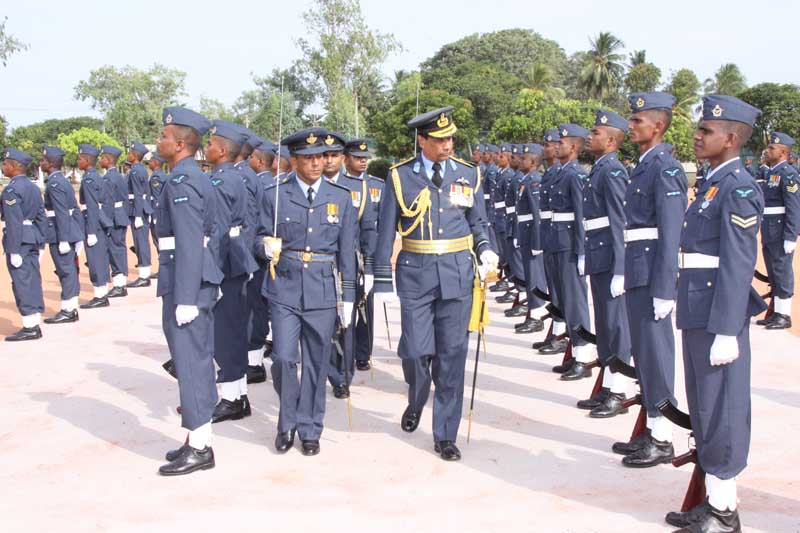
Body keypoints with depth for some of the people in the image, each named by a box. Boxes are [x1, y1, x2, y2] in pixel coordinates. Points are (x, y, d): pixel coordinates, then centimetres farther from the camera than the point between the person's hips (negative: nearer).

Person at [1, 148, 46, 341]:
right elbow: (41, 216, 14)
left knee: (22, 282, -4)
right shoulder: (33, 187, 12)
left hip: (18, 240, -9)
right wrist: (40, 242, 17)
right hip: (32, 238, 9)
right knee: (32, 281, 11)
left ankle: (29, 327, -2)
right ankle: (35, 325, 16)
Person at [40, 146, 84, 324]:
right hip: (71, 233, 9)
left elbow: (61, 214, -19)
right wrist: (79, 234, 17)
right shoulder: (63, 181, 14)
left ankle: (67, 311, 2)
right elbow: (75, 210, 15)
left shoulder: (54, 184, -14)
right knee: (69, 271, 13)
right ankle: (72, 308, 19)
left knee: (66, 271, -4)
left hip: (60, 235, -9)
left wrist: (63, 240, -20)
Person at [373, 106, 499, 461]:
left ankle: (445, 436, 13)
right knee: (415, 351, -2)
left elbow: (478, 223, 14)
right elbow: (387, 231, 0)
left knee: (452, 355, 2)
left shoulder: (468, 175, 5)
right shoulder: (400, 177, -1)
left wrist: (485, 251, -7)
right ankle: (415, 403, 32)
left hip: (458, 274, 1)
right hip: (415, 273, -1)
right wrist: (383, 282, -3)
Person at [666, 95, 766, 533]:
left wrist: (726, 331, -20)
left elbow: (738, 264, -18)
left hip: (718, 318, -9)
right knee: (704, 411, 16)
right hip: (697, 315, 9)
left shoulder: (738, 188, -14)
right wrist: (694, 320, 17)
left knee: (720, 411, 0)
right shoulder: (713, 183, 14)